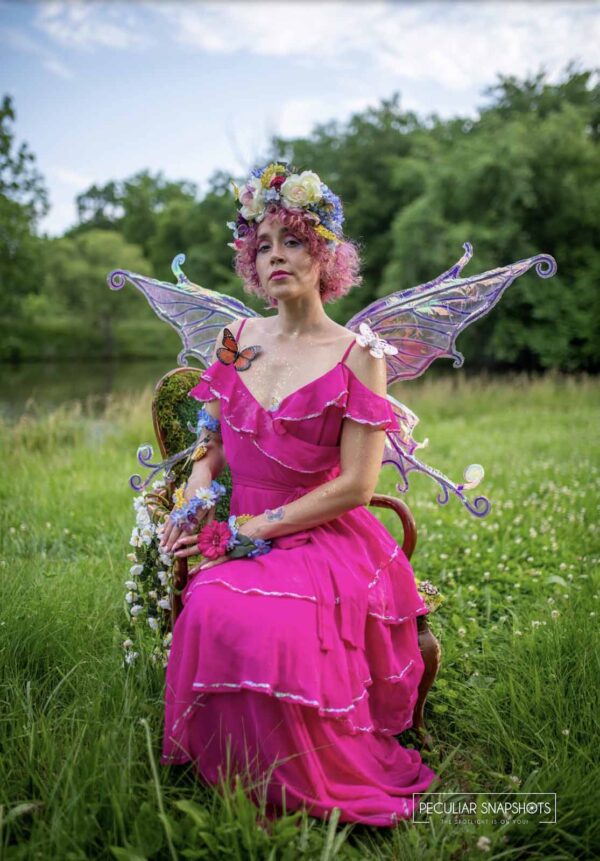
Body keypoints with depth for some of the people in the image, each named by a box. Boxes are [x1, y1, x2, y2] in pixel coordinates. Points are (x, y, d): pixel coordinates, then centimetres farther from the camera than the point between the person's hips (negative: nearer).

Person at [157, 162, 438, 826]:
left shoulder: (357, 357, -5)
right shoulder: (237, 340, 9)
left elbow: (356, 485, -10)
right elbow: (213, 441, 17)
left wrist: (252, 528, -12)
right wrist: (195, 490, -5)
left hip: (324, 540, -4)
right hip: (239, 536, 4)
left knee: (275, 625, -31)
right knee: (210, 611, -26)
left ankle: (318, 788, -2)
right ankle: (223, 772, 2)